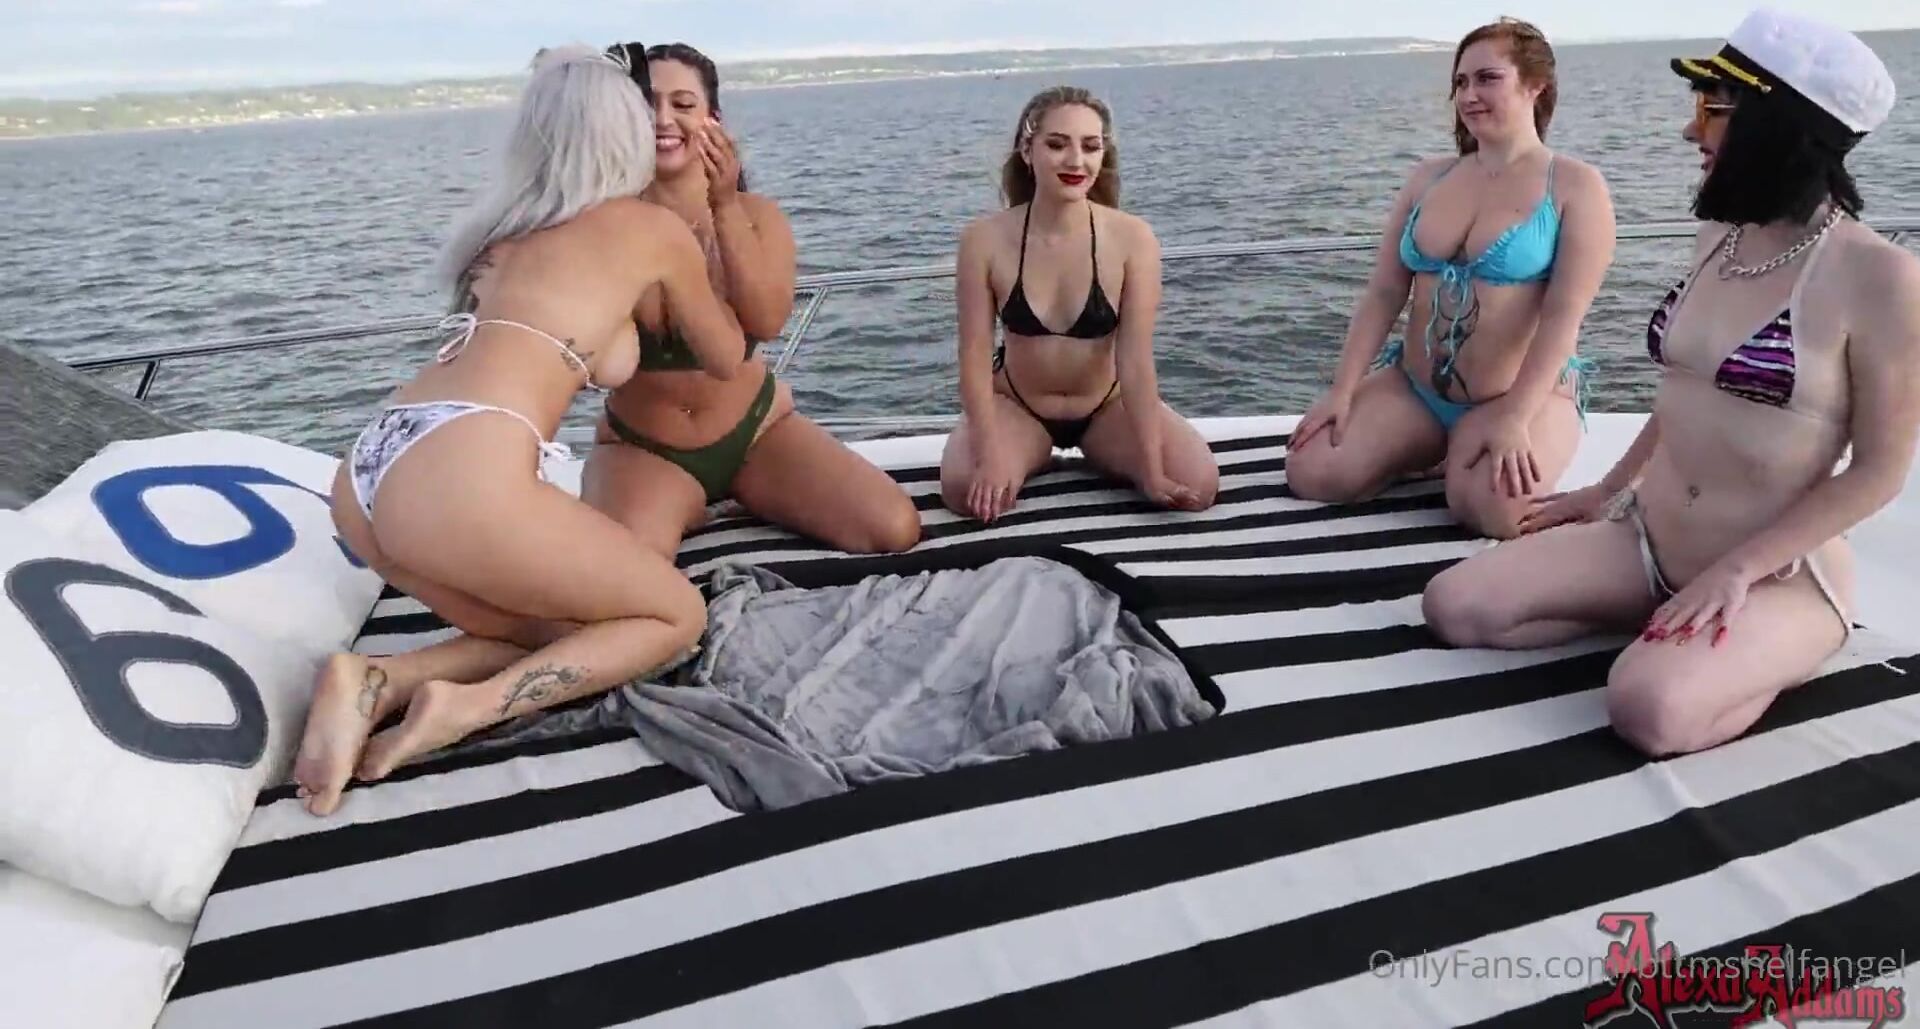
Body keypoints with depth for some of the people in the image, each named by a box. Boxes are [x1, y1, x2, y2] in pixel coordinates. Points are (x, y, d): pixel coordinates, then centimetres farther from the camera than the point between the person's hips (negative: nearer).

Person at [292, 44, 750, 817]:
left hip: (369, 475, 7)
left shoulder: (512, 225, 25)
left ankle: (375, 684, 2)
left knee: (564, 637, 23)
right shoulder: (656, 228, 9)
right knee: (678, 615, 13)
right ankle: (468, 706, -6)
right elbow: (726, 361, 25)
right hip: (464, 479, -7)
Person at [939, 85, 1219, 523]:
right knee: (966, 491, -27)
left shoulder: (1132, 238, -19)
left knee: (1197, 484, -18)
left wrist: (1152, 472, -23)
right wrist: (990, 456, -26)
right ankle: (1036, 454, 12)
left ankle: (1092, 453, 15)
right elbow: (975, 355, -15)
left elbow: (1136, 361, -20)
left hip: (1107, 403, 0)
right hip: (1016, 403, 0)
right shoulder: (984, 239, -18)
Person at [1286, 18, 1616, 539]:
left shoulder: (1576, 186, -5)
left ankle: (1467, 454, 4)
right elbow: (1382, 293, 4)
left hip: (1528, 394, -4)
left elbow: (1564, 314, -15)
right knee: (1310, 473, -15)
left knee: (1495, 511, -33)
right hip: (1412, 388, 4)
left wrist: (1513, 416, -26)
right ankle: (1433, 449, 11)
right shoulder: (1427, 177, 8)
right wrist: (1342, 391, -6)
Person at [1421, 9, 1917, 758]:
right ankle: (1667, 618, 6)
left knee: (1650, 709, -32)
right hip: (1644, 540, 6)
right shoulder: (1720, 239, 4)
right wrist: (1606, 489, 19)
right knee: (1455, 607, -11)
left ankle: (1774, 649, 0)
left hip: (1780, 575, -5)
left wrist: (1736, 571, -20)